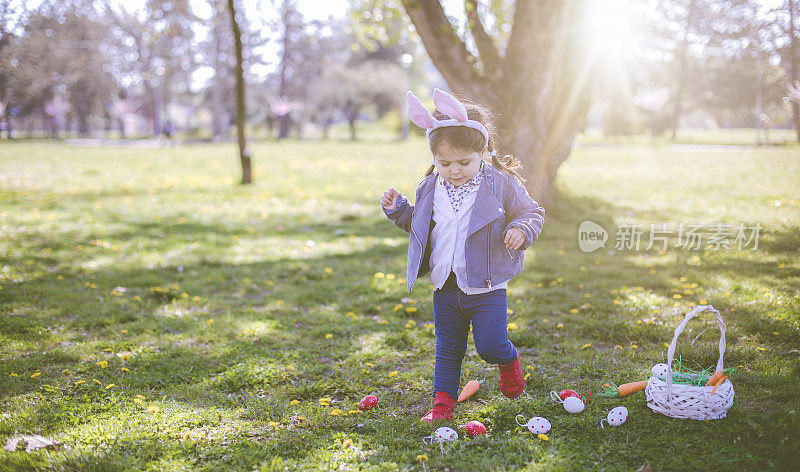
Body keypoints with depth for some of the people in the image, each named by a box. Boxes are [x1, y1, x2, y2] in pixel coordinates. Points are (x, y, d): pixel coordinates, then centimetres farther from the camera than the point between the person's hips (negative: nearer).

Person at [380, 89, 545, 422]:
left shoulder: (501, 184, -9)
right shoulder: (430, 189, 2)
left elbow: (532, 212, 0)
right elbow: (416, 224, 18)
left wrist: (521, 229, -20)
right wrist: (398, 210, 2)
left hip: (487, 288, -3)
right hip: (445, 288, 4)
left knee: (490, 347, -6)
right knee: (447, 350, 13)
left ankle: (508, 360, 29)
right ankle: (443, 401, 26)